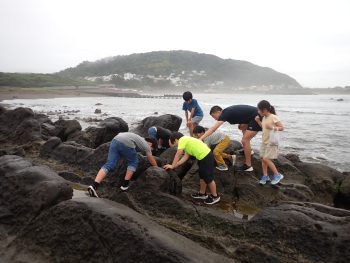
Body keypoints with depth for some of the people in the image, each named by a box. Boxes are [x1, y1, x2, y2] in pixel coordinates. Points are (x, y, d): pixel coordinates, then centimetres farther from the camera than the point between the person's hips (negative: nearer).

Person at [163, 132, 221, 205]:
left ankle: (215, 196, 21)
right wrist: (175, 165, 11)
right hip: (203, 156, 10)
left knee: (208, 178, 4)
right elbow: (185, 157, 13)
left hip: (206, 157, -10)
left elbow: (177, 155, -12)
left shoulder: (182, 139, -10)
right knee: (202, 177, 23)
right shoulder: (186, 140, 17)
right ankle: (202, 193, 39)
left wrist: (172, 166, -2)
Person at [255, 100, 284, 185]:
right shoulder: (264, 118, 8)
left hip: (271, 142, -8)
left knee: (266, 159, -12)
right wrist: (258, 121, 9)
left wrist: (272, 127, -29)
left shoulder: (273, 117, -15)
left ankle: (277, 175, 3)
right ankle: (265, 176, 20)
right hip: (264, 142, 8)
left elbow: (282, 127, -14)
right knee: (263, 159, 8)